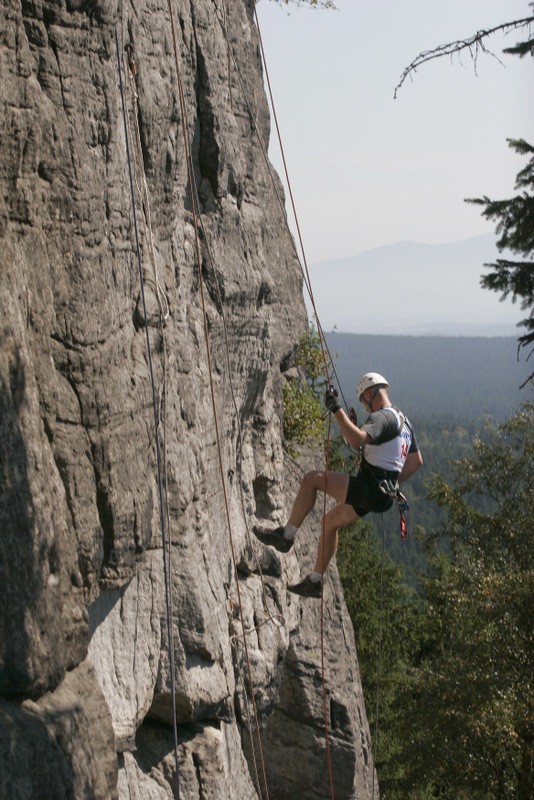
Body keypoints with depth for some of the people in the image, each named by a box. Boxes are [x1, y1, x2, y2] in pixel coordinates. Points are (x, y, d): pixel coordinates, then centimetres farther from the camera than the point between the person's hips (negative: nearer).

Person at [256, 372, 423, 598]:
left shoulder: (382, 417, -15)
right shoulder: (403, 420, 18)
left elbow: (357, 439, -34)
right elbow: (416, 460, 27)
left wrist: (336, 409, -29)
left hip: (368, 487, -10)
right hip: (382, 492, 10)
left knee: (311, 479, -9)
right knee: (330, 521, 24)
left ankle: (286, 535, -6)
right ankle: (314, 582, 28)